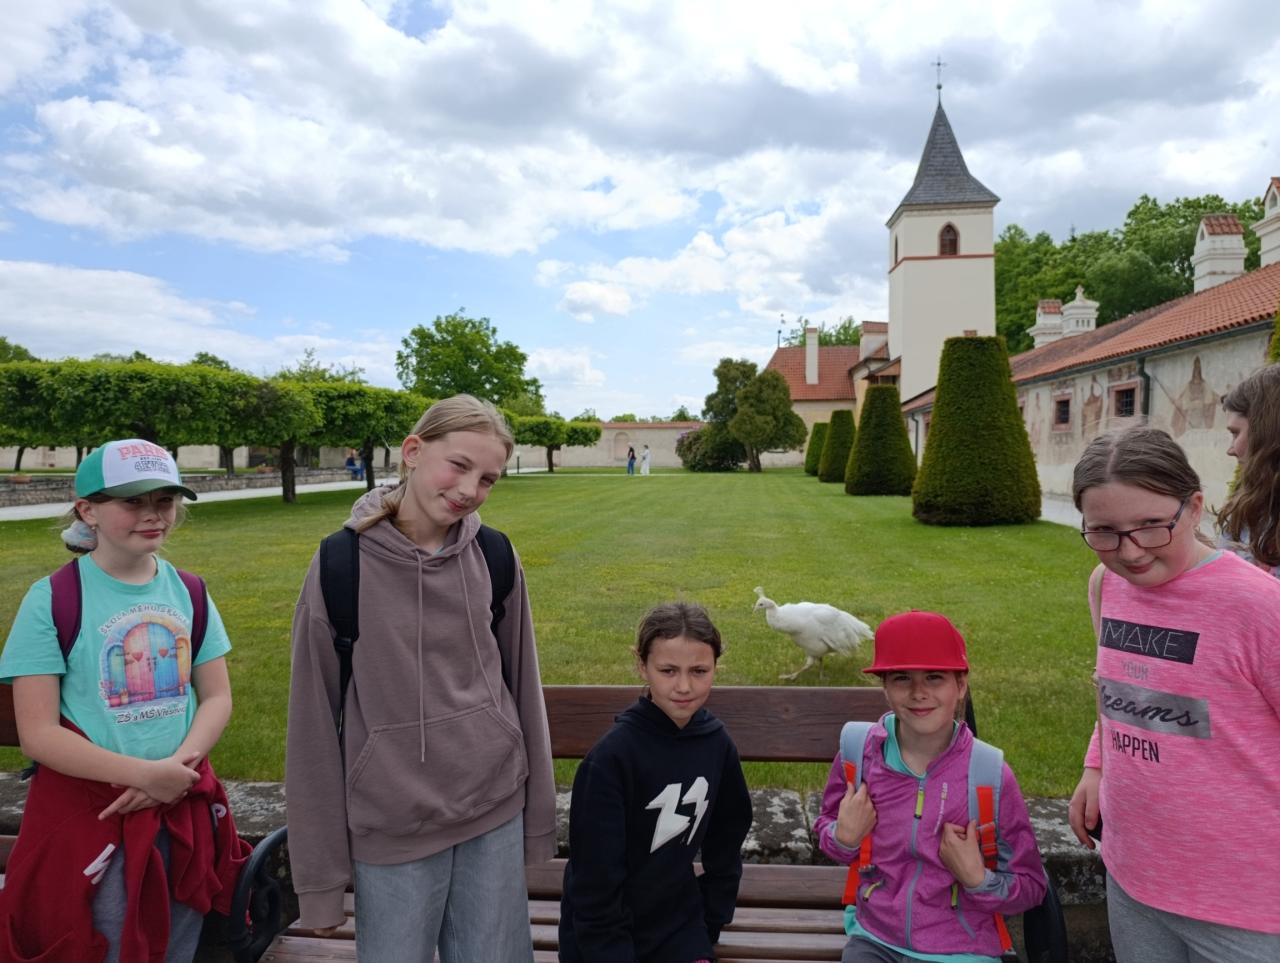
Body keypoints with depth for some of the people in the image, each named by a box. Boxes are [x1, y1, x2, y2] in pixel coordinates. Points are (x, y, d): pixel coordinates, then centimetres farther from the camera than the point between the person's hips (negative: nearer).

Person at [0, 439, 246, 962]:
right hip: (89, 819, -4)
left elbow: (217, 696, 3)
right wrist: (146, 774, -20)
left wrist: (180, 766, -14)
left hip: (184, 810, 4)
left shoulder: (189, 592, 2)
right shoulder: (53, 600, -11)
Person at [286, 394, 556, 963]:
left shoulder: (493, 557, -4)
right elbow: (314, 720, -7)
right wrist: (320, 872, -3)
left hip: (497, 812, 3)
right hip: (392, 826, -2)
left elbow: (522, 686, 4)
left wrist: (537, 819, 9)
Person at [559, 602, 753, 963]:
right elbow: (595, 878, -18)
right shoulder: (611, 757, -24)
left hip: (678, 922, 4)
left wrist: (710, 923, 6)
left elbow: (726, 841, 7)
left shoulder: (717, 744, -7)